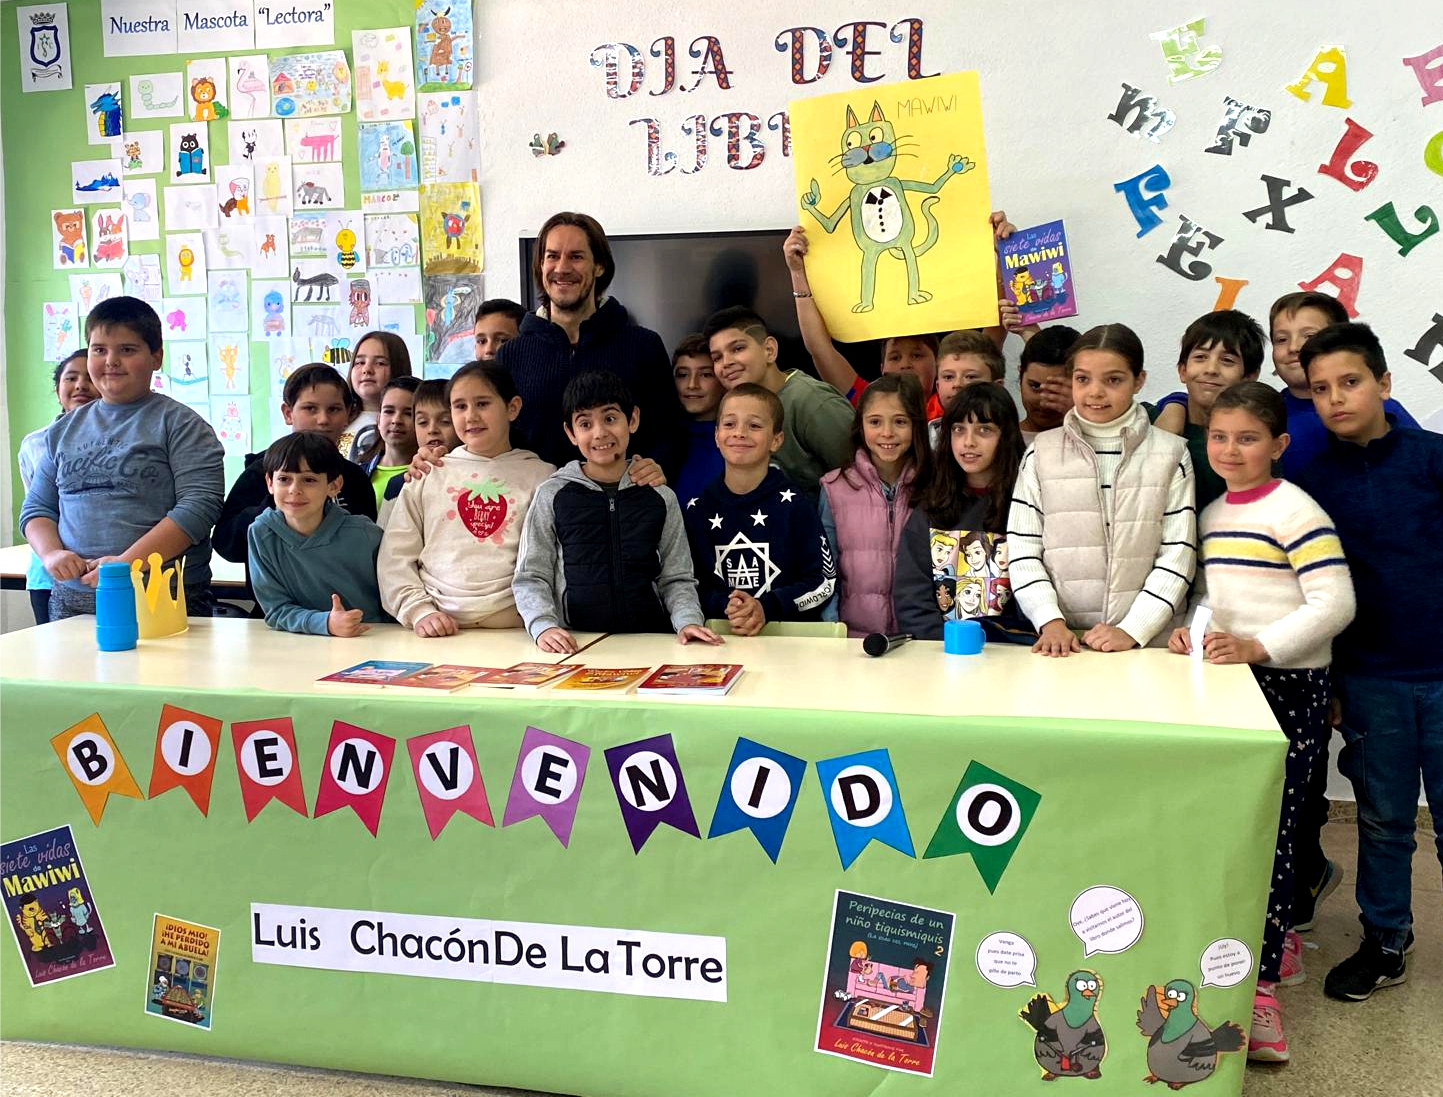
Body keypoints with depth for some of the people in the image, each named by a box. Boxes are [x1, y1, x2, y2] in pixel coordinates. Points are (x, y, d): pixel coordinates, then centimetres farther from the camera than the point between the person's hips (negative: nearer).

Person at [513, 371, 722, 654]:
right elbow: (530, 578, 5)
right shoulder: (552, 496, 6)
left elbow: (676, 579, 11)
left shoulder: (660, 498, 10)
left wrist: (688, 621, -8)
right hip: (575, 645, 1)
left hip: (650, 641, -1)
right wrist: (544, 626, -12)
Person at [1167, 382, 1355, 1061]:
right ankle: (1280, 943, 32)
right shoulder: (1211, 515, 13)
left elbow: (1334, 603, -17)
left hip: (1289, 687, -7)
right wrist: (1191, 630, 2)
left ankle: (1261, 987, -3)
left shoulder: (1294, 511, -11)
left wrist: (1259, 647, -25)